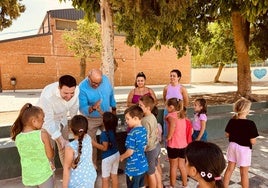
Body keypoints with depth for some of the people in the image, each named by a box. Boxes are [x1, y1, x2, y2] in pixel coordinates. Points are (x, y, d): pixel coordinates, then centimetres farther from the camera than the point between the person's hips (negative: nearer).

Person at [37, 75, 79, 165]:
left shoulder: (76, 90, -28)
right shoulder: (47, 96, -41)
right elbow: (48, 120, -33)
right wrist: (60, 138, -34)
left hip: (62, 119, 4)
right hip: (47, 121, -4)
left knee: (64, 147, 16)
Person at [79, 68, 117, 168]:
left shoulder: (106, 79, -13)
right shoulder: (82, 87, -25)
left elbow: (111, 95, 3)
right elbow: (82, 108, -27)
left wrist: (114, 109, 10)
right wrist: (93, 107, -46)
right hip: (91, 119, -3)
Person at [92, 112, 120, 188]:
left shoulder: (104, 134, -27)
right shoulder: (113, 129, -6)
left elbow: (104, 148, -22)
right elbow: (109, 119, 9)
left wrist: (93, 143, -21)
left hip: (107, 157, -7)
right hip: (116, 154, 7)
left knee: (105, 179, 9)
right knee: (114, 175, 20)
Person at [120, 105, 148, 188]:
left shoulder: (132, 133, -25)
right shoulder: (144, 130, -1)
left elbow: (130, 151, -22)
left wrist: (122, 157, -3)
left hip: (133, 168, -7)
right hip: (143, 165, 7)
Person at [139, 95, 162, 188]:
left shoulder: (145, 121, -27)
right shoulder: (153, 116, -1)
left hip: (150, 149, -9)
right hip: (156, 146, 9)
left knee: (150, 173, 13)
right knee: (155, 170, 26)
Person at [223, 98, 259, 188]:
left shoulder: (232, 121, -7)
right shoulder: (250, 124, -21)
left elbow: (227, 134, 3)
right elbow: (252, 142, -18)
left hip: (232, 147, 5)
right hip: (244, 149, -5)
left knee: (230, 168, 18)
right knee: (244, 173, 12)